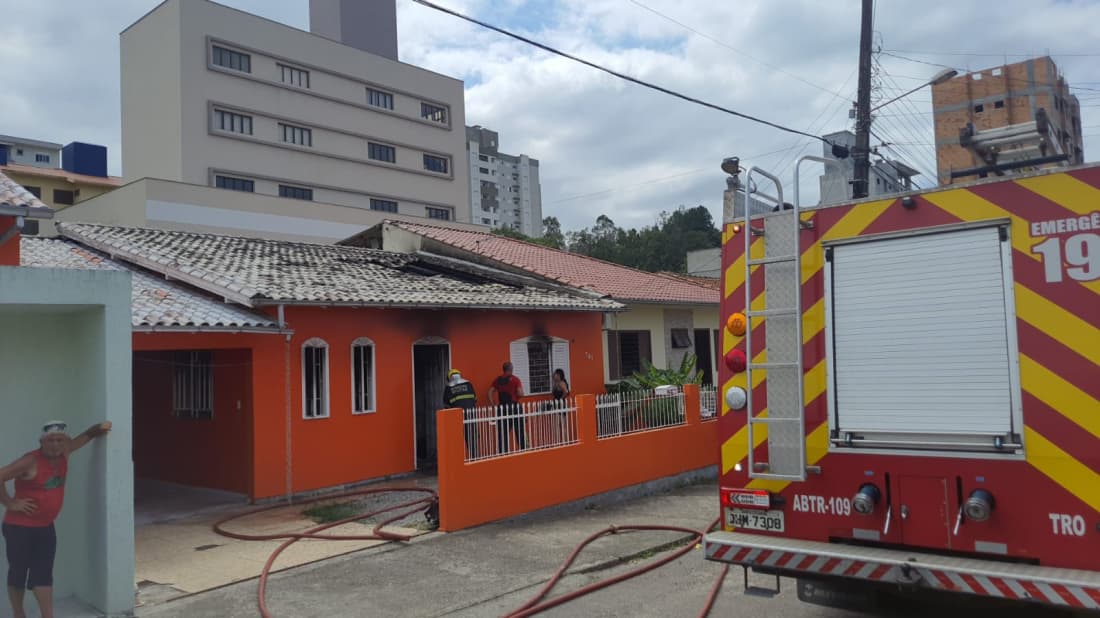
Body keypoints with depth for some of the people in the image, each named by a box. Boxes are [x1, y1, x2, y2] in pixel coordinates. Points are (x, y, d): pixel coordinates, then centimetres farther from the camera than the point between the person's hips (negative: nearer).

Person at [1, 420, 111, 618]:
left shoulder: (64, 452, -1)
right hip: (19, 527, -6)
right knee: (18, 572, 8)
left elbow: (84, 437, 16)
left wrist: (99, 427, -3)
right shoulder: (31, 461, -21)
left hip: (45, 526, 6)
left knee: (43, 574, 5)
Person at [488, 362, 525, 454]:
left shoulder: (498, 380, 8)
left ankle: (502, 452, 6)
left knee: (502, 432, 6)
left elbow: (490, 392, 4)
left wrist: (494, 404, 7)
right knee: (520, 431, 6)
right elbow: (520, 393, -12)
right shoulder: (515, 379, -5)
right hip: (514, 407, -3)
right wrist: (521, 386, 7)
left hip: (501, 408, 3)